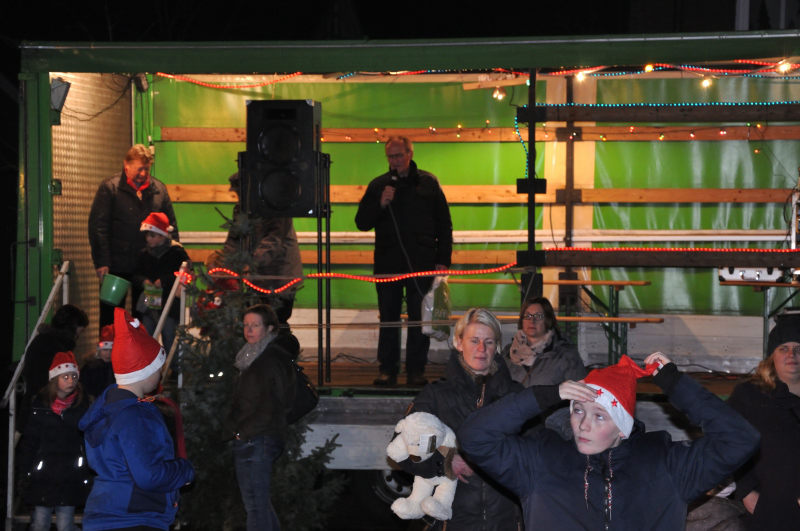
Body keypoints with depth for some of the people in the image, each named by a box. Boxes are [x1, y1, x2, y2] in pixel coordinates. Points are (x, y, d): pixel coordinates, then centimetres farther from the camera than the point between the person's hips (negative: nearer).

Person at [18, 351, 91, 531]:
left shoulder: (83, 406, 1)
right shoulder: (40, 405, 2)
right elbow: (29, 441, 4)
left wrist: (88, 473, -5)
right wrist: (26, 470, -2)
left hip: (70, 478, -1)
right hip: (43, 476, 1)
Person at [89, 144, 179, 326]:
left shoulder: (159, 189, 9)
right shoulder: (109, 188, -3)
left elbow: (171, 225, 13)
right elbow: (97, 227, -8)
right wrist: (101, 262, -14)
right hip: (116, 265, -3)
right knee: (111, 318, 3)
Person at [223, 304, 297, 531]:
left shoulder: (271, 361, -12)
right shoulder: (253, 357, 18)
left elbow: (270, 408, -17)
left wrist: (242, 431, -13)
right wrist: (233, 428, 10)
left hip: (257, 441, -10)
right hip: (249, 441, 10)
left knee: (255, 503, -9)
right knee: (261, 502, 16)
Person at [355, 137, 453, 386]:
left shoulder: (428, 183, 6)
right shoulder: (378, 185, 7)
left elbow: (444, 225, 8)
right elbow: (362, 223, 6)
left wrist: (443, 260, 2)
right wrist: (380, 204, -11)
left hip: (421, 261, -1)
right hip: (388, 262, 1)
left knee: (419, 318, 2)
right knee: (388, 318, 4)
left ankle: (416, 370, 8)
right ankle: (387, 369, 10)